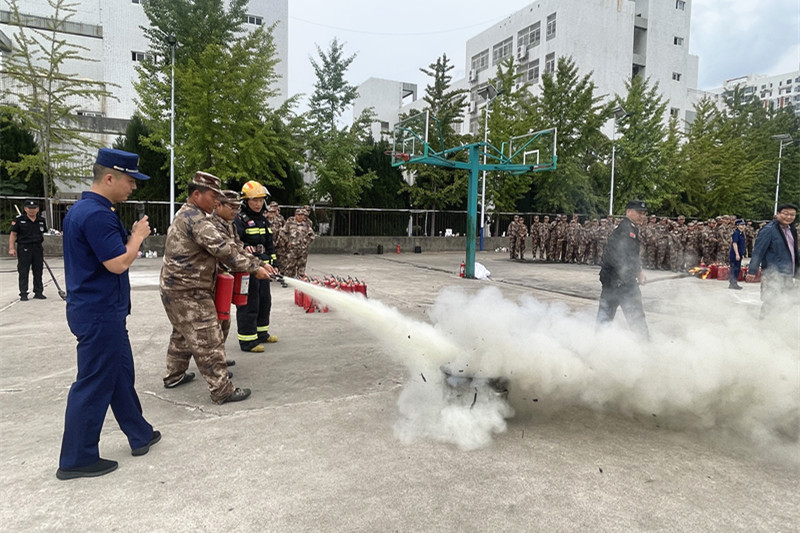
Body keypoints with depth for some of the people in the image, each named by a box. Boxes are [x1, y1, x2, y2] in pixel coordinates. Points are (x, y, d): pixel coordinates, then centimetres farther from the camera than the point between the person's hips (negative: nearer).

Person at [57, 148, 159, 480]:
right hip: (100, 315, -11)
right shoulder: (96, 214, -21)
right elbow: (118, 263, -23)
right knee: (94, 385, 2)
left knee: (121, 375, 18)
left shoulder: (84, 209, 12)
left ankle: (140, 435, 31)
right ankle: (76, 460, 16)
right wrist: (138, 236, -9)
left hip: (101, 311, 11)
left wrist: (131, 236, 5)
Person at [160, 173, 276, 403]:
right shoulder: (195, 218, -18)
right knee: (208, 341, -8)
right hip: (188, 292, -11)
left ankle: (174, 375, 39)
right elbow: (223, 249, -25)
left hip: (176, 288, 11)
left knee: (183, 334, 24)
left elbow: (222, 245, 11)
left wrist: (256, 263, 4)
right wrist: (253, 268, -21)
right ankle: (222, 390, -3)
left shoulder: (186, 215, 16)